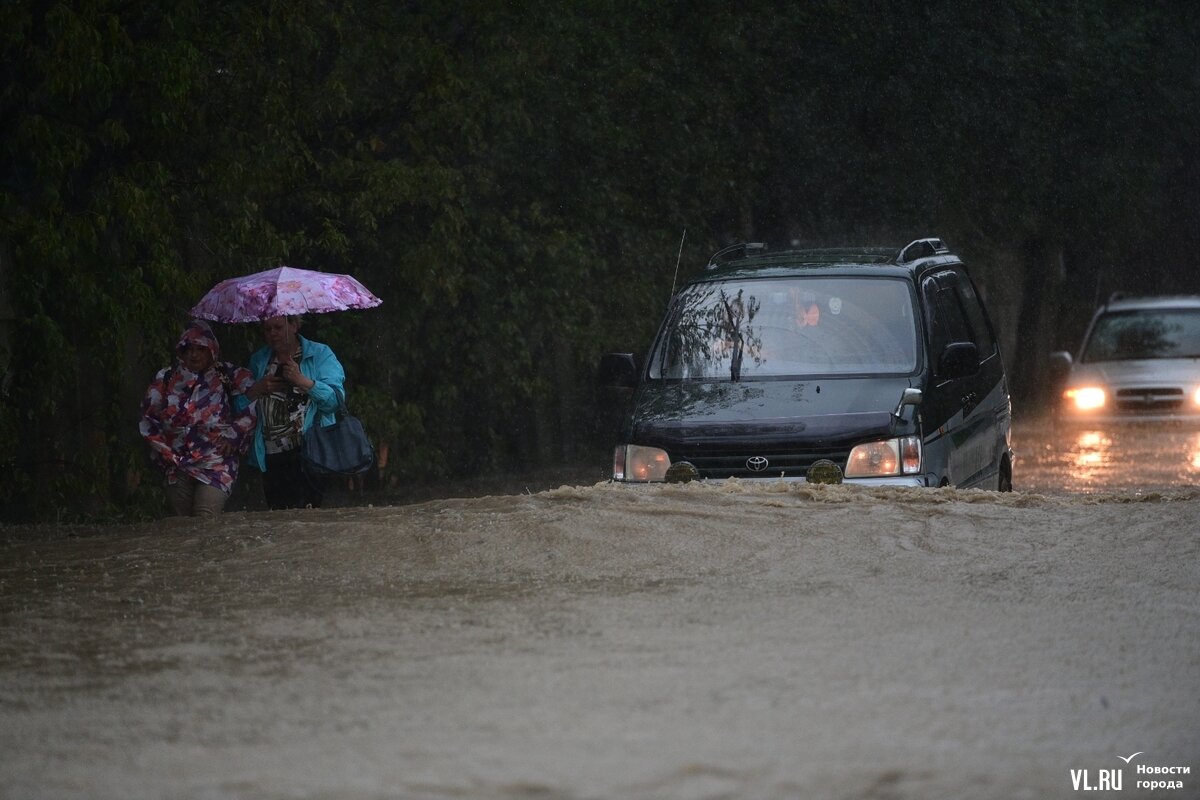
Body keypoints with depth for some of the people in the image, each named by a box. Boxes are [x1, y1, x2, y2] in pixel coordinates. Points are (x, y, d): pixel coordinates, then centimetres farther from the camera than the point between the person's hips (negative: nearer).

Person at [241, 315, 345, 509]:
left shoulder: (320, 354, 4)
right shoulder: (258, 360, 17)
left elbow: (336, 399, -9)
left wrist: (302, 381, -18)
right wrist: (257, 390, -4)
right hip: (272, 458, 5)